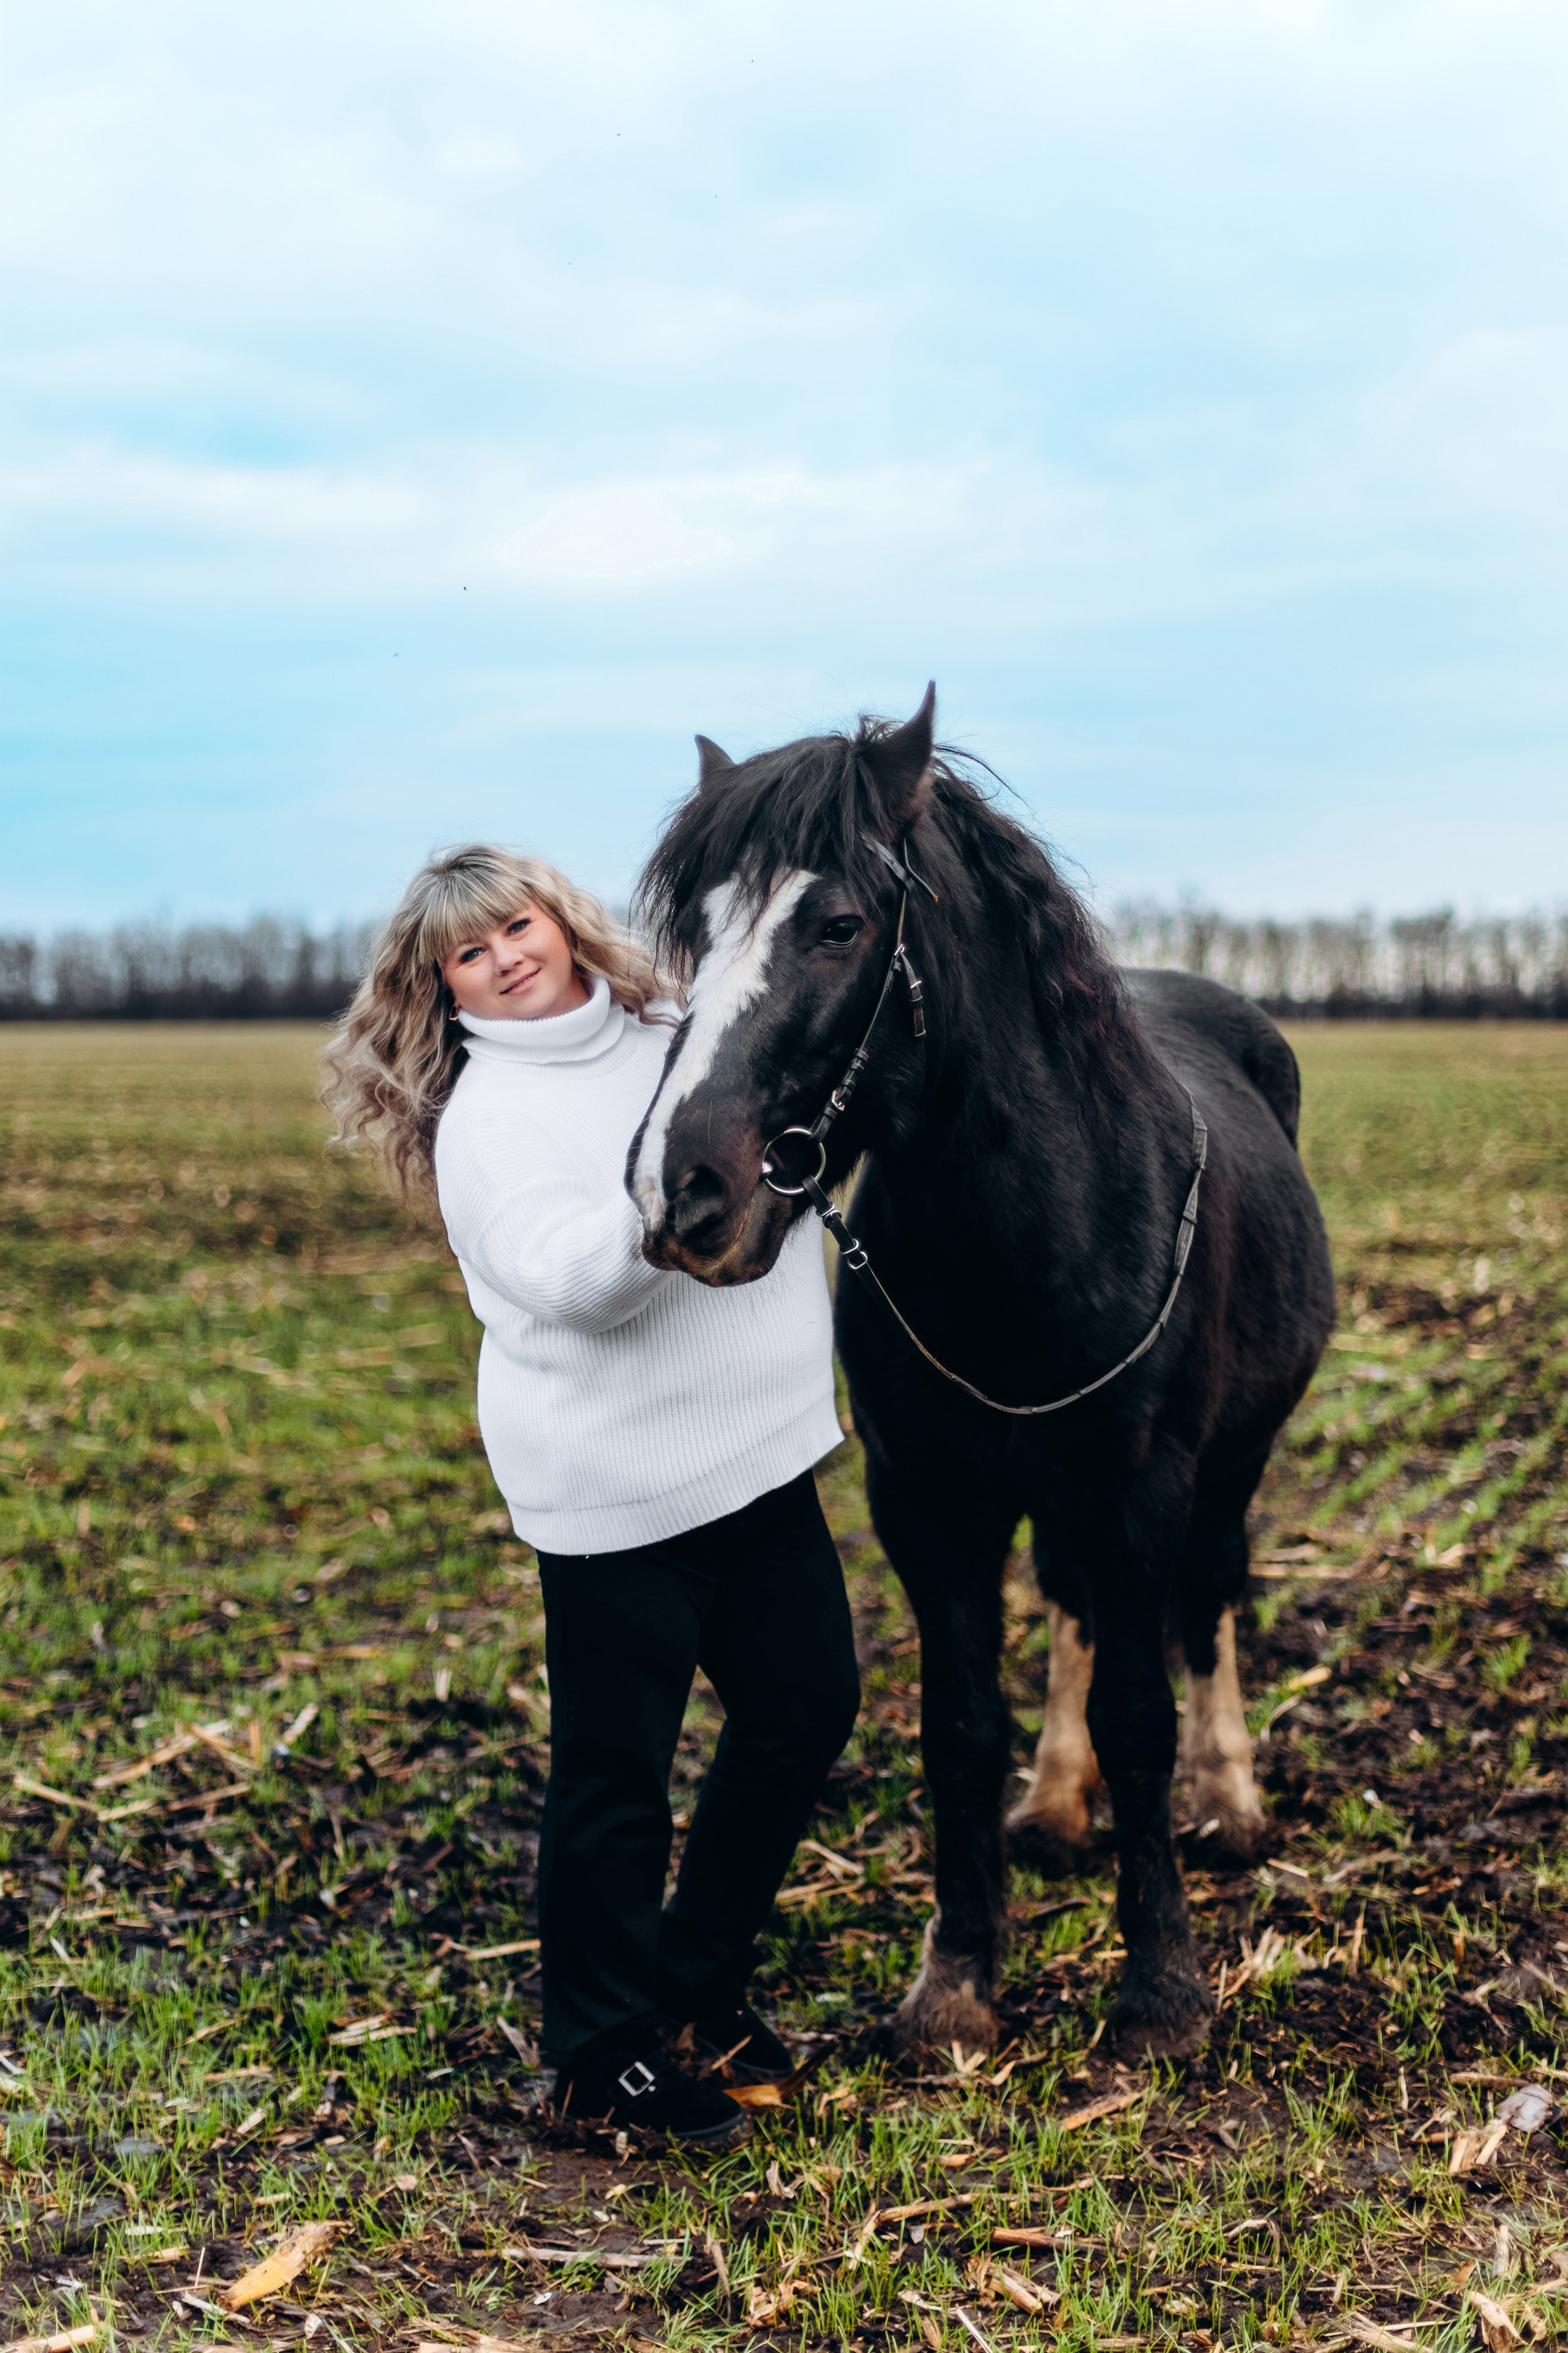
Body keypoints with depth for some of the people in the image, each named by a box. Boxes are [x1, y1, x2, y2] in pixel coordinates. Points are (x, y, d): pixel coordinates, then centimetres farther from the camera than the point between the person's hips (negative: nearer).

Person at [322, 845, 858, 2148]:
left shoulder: (678, 1035, 8)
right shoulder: (488, 1117, -11)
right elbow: (570, 1282, -26)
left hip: (761, 1455, 7)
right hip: (619, 1495, -7)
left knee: (808, 1708, 15)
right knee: (618, 1771, 1)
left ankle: (697, 1975, 34)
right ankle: (603, 2050, 20)